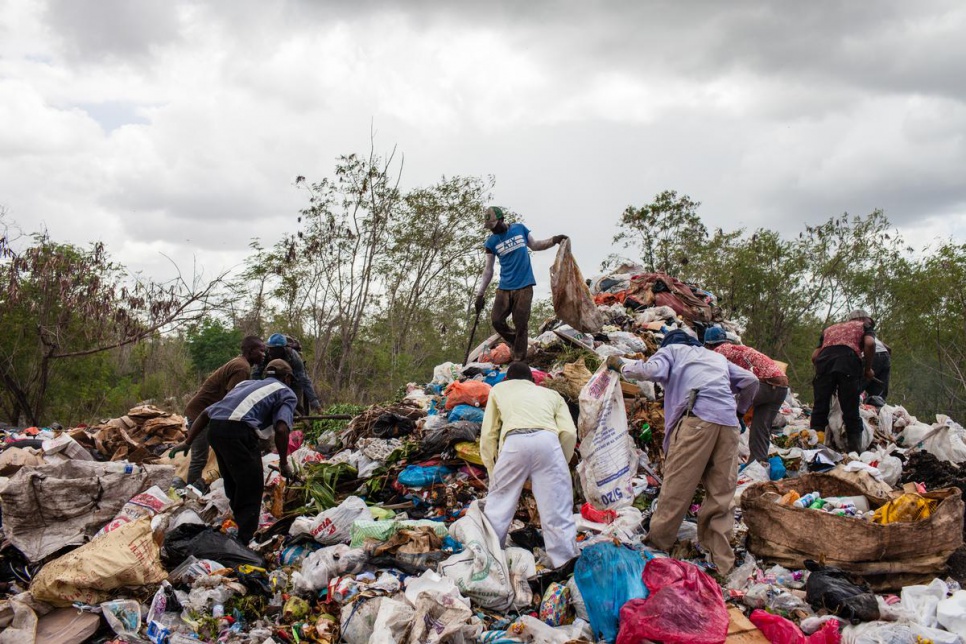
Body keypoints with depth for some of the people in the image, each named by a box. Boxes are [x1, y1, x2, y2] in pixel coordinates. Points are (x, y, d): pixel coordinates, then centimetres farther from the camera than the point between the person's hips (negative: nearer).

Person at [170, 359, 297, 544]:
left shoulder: (247, 384, 34)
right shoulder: (286, 392, 16)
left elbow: (206, 413, 29)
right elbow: (281, 429, -4)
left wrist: (187, 442, 30)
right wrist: (283, 463, 5)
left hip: (215, 427, 7)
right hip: (238, 430, -7)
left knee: (233, 485, 23)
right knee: (251, 488, 4)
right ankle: (243, 541, 0)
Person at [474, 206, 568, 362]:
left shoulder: (520, 229, 3)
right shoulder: (491, 242, 3)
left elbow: (534, 245, 17)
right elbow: (488, 270, 5)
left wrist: (554, 240, 2)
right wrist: (480, 294, 2)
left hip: (524, 286, -2)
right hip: (504, 288, 2)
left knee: (521, 324, -3)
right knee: (496, 320, -2)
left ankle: (519, 360, 5)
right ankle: (515, 343, 23)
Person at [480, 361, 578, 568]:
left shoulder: (499, 389, 33)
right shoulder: (550, 393, 34)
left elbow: (488, 435, 24)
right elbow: (569, 433, 17)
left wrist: (492, 472, 30)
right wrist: (561, 464, 27)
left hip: (514, 441, -1)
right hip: (547, 440, 1)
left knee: (497, 506, 12)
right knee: (557, 511, 3)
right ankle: (567, 563, 0)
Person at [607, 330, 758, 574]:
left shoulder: (671, 350, 20)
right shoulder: (717, 357, 35)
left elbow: (652, 371, -1)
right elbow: (750, 381, 28)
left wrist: (621, 365, 13)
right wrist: (739, 409, 42)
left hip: (697, 417, -5)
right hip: (728, 424, 5)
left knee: (677, 486, 0)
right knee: (721, 494, 6)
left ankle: (657, 543, 6)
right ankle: (721, 562, 6)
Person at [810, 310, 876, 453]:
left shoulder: (830, 329, 37)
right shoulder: (864, 326, 27)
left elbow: (814, 356, 23)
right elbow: (870, 343, 3)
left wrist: (820, 371, 34)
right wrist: (868, 369, 12)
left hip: (824, 360, 3)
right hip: (849, 359, -3)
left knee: (819, 410, 3)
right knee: (851, 412, 1)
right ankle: (855, 451, -2)